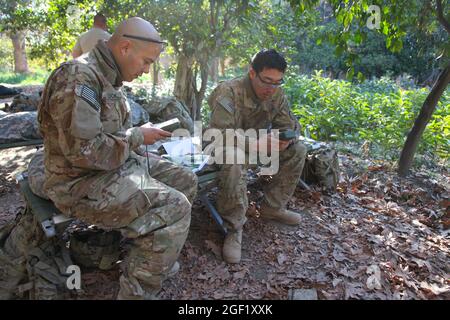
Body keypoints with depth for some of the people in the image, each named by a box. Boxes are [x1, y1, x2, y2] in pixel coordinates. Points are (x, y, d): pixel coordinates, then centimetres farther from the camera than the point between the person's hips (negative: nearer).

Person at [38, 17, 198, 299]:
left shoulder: (109, 76, 10)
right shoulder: (79, 77, -22)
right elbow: (83, 150, -29)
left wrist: (140, 134, 5)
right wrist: (137, 137, -17)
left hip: (117, 164, 10)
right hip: (81, 182, -10)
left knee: (186, 181, 9)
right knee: (175, 208, -22)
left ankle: (154, 258, 21)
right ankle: (137, 292, -4)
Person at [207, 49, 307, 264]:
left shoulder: (276, 94, -6)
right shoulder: (229, 92, -26)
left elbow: (290, 125, 0)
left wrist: (285, 139, -25)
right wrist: (254, 144, -44)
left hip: (260, 147, 7)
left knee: (297, 151, -5)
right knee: (234, 166, -40)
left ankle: (272, 207, 7)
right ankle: (234, 227, -20)